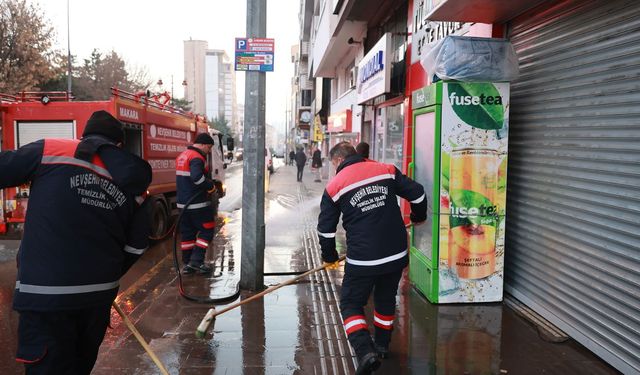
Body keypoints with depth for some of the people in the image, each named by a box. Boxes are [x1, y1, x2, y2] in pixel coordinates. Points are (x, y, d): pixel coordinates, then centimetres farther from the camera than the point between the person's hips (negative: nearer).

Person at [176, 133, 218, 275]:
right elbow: (197, 177, -32)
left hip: (183, 203, 9)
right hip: (198, 204, -9)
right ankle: (196, 261, -1)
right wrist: (210, 186, -17)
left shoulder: (182, 156, 16)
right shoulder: (197, 158, -16)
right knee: (207, 230, 2)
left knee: (187, 232, 13)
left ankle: (187, 264, 18)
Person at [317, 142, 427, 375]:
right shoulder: (387, 171, 3)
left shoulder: (334, 187, -2)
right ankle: (382, 346, 39)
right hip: (396, 255, 4)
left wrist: (330, 257, 20)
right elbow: (417, 194, 6)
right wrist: (418, 216, 28)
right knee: (386, 298, 25)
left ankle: (366, 351, -8)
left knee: (351, 303, 11)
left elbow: (325, 229, 3)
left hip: (362, 260, -4)